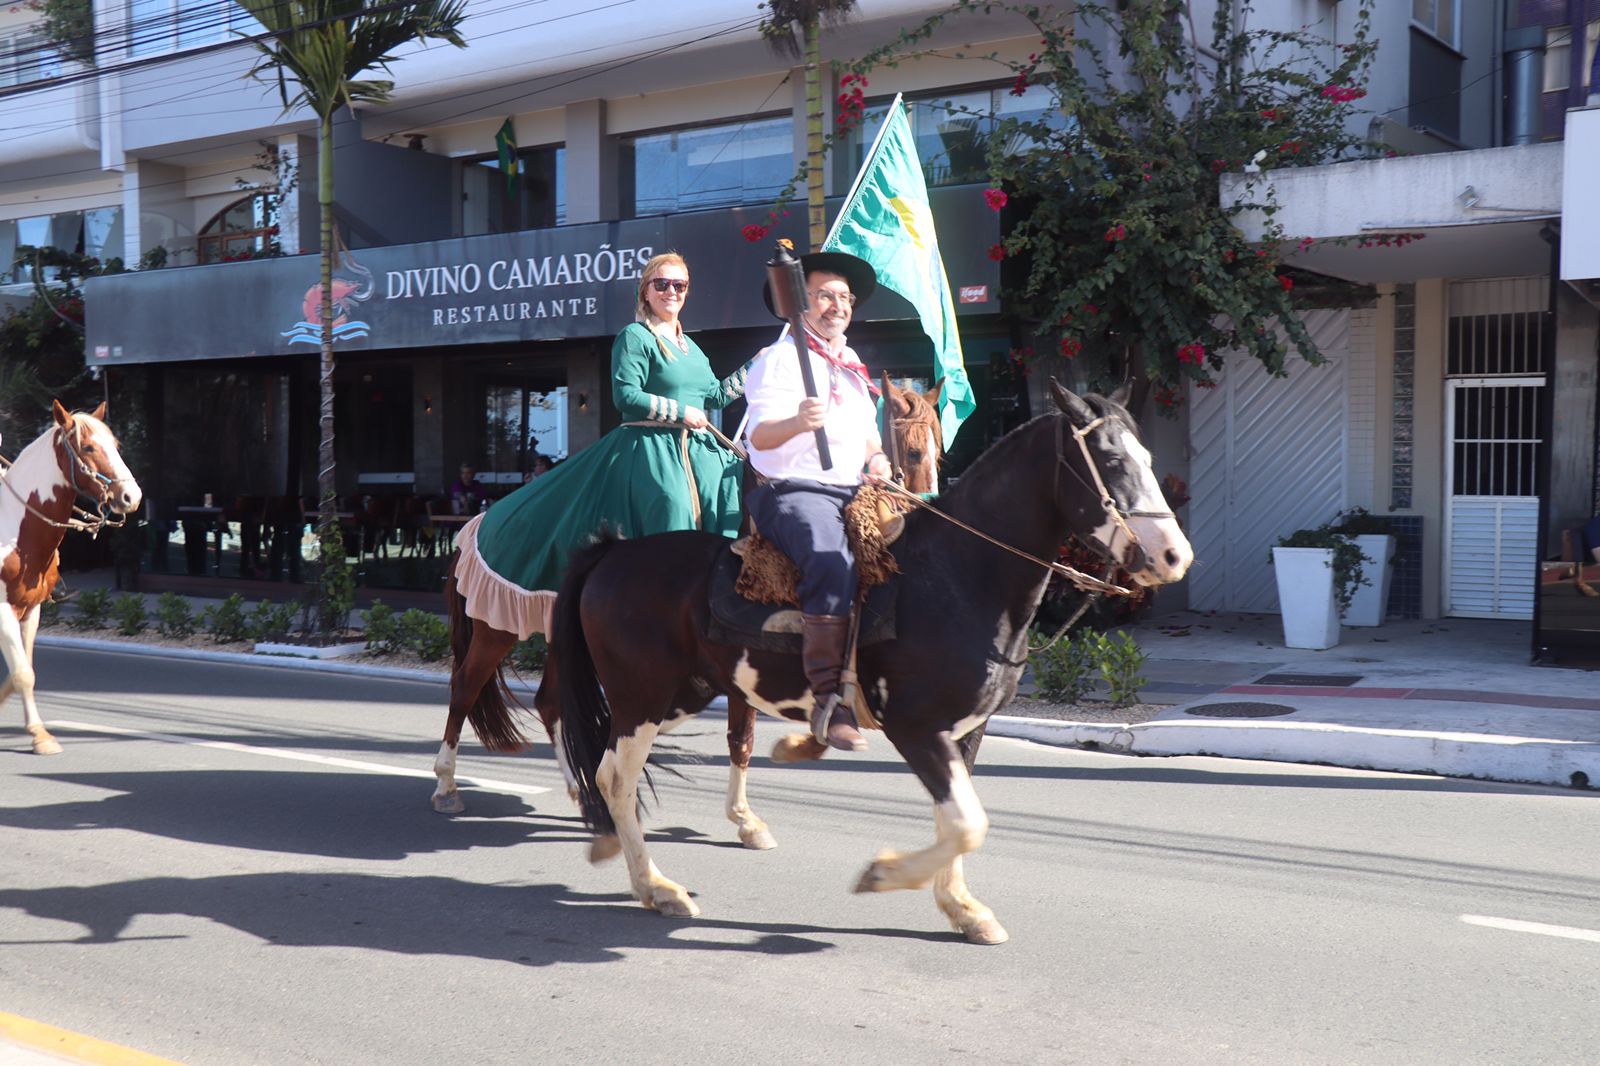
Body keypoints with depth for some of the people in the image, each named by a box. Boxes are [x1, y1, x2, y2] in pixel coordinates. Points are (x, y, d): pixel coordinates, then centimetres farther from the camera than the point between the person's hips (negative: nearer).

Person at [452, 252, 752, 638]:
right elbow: (626, 396, -14)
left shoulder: (690, 346, 20)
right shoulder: (635, 337, -5)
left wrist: (756, 367, 17)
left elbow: (715, 395, 23)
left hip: (698, 451, 8)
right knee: (671, 507, -24)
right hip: (649, 450, -8)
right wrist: (680, 412, -15)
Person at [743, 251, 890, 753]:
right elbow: (759, 435, -12)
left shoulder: (854, 367, 24)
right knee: (832, 561, -36)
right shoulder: (778, 360, 0)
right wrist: (797, 422, -33)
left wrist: (877, 458, 7)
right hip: (792, 491, -8)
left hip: (855, 491, 8)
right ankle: (829, 698, -35)